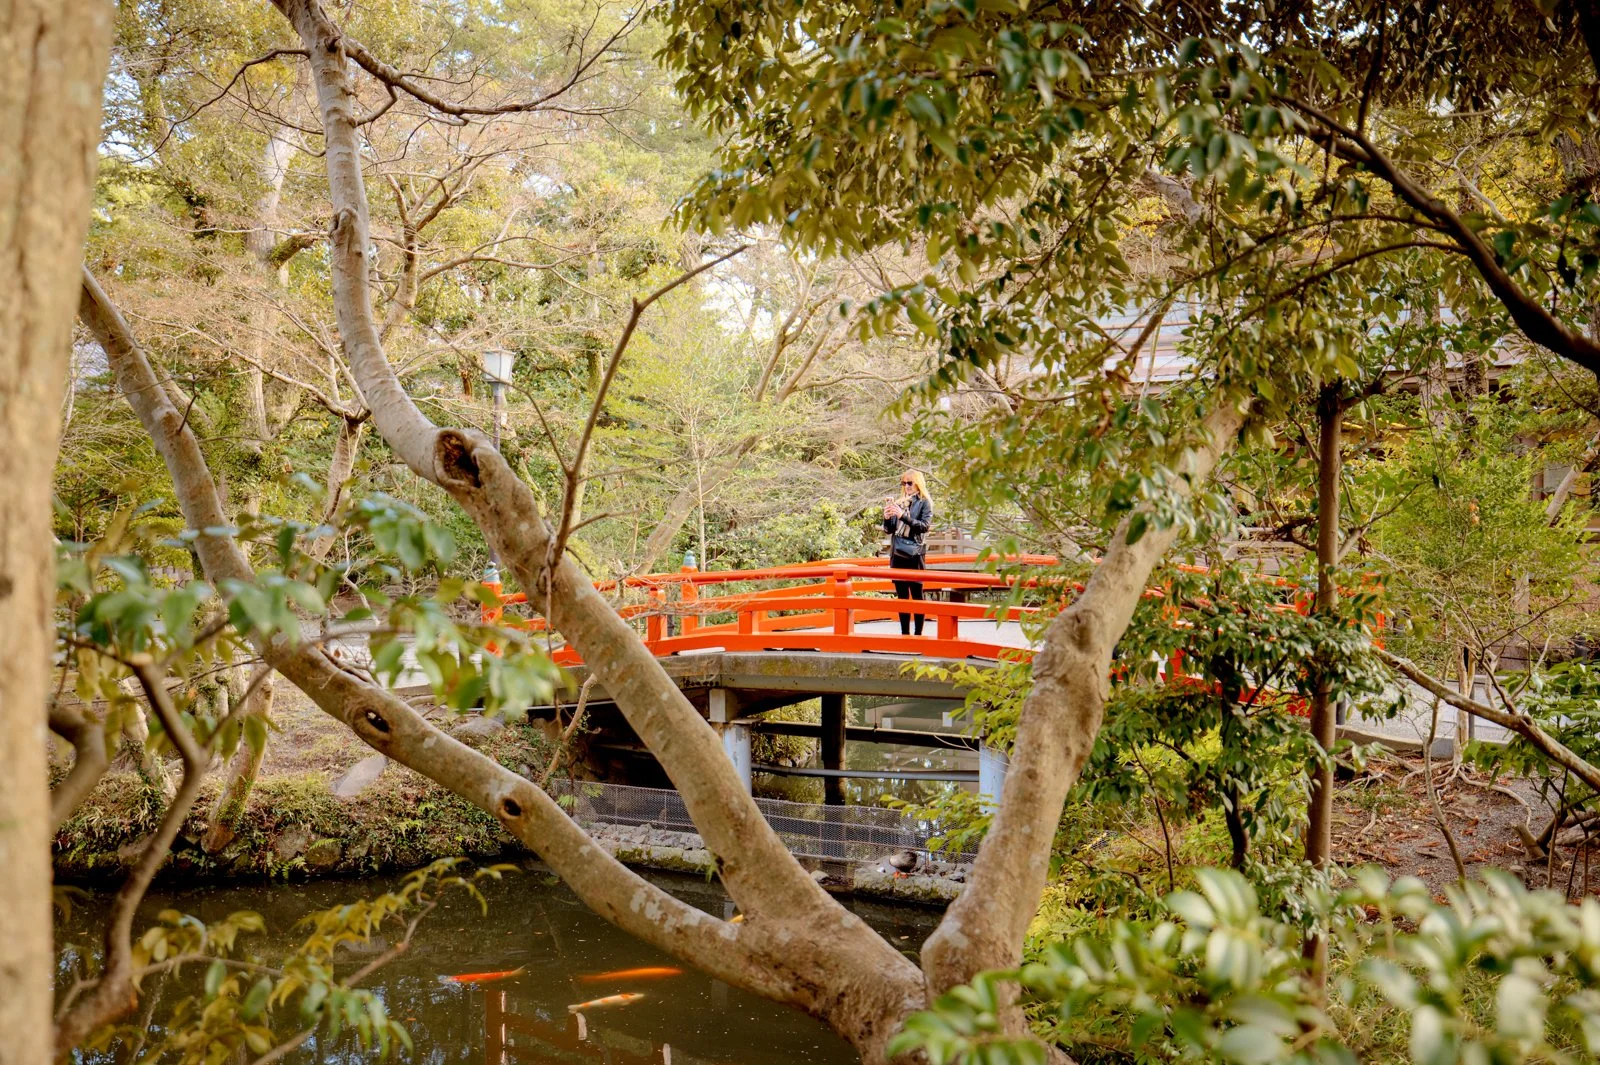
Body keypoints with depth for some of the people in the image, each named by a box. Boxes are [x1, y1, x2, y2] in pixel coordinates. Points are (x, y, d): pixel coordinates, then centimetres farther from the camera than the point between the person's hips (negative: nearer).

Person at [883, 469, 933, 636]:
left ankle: (918, 634, -2)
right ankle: (904, 633, 10)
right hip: (897, 554, 5)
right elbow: (889, 530, 15)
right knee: (901, 595, 6)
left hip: (914, 554, -5)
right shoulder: (899, 502, 14)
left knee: (916, 594, -4)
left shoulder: (924, 503, 1)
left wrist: (903, 516, -22)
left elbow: (924, 525, -13)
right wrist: (887, 518, -7)